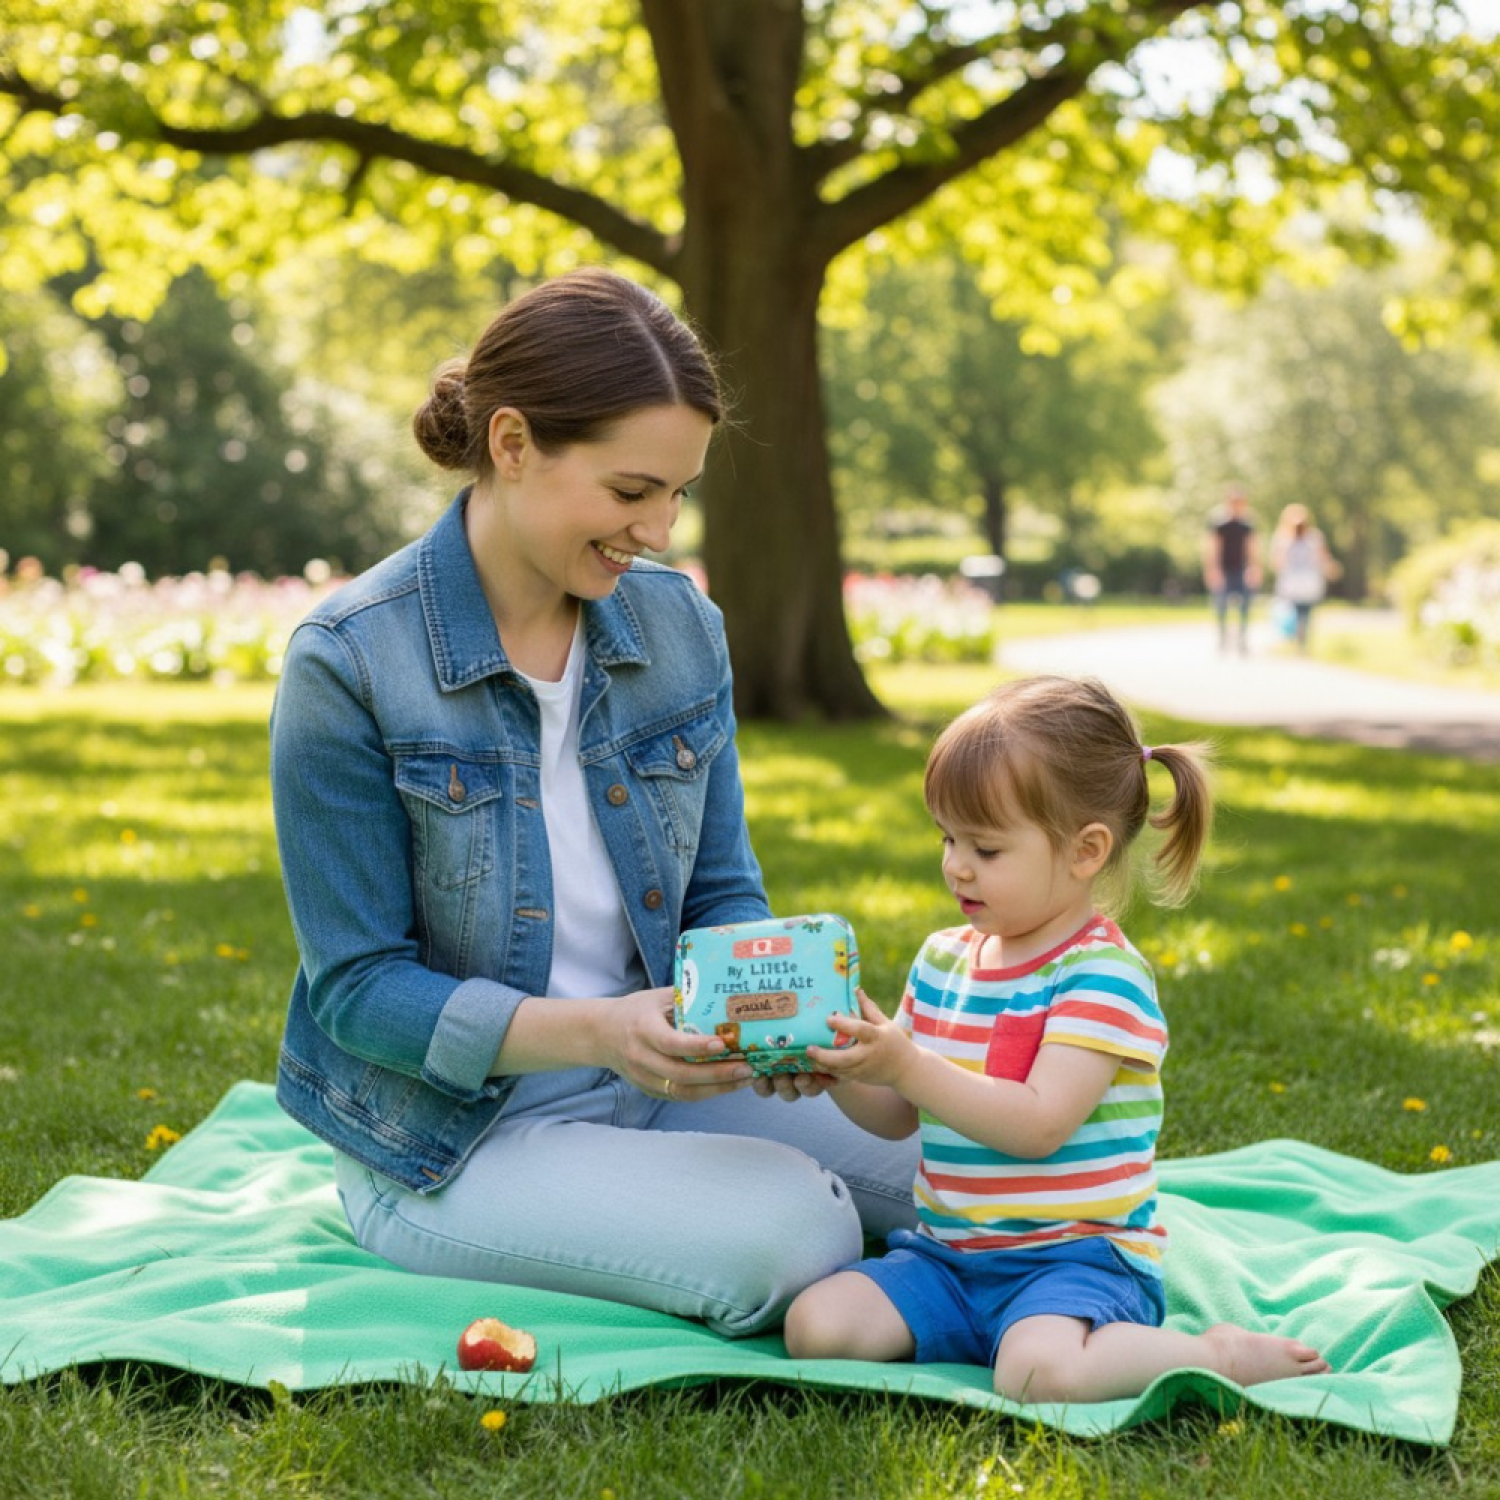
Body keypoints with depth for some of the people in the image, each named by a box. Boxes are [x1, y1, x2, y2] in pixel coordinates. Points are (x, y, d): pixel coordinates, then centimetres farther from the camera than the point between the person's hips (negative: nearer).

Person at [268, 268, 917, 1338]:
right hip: (456, 1133, -5)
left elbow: (723, 894, 6)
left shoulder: (681, 627, 1)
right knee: (793, 1235, -26)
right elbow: (359, 987, -15)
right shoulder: (348, 664, -15)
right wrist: (595, 1031, -30)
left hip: (654, 1085, 6)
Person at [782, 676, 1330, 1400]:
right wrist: (840, 1067, -5)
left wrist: (906, 1065, -25)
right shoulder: (943, 958, 12)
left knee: (1039, 1374, -35)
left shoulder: (1101, 974, -11)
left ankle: (1225, 1354, -8)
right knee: (814, 1326, -16)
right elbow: (897, 1117, 15)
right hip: (945, 1253, 6)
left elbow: (1040, 1124, -22)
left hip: (1074, 1253, -6)